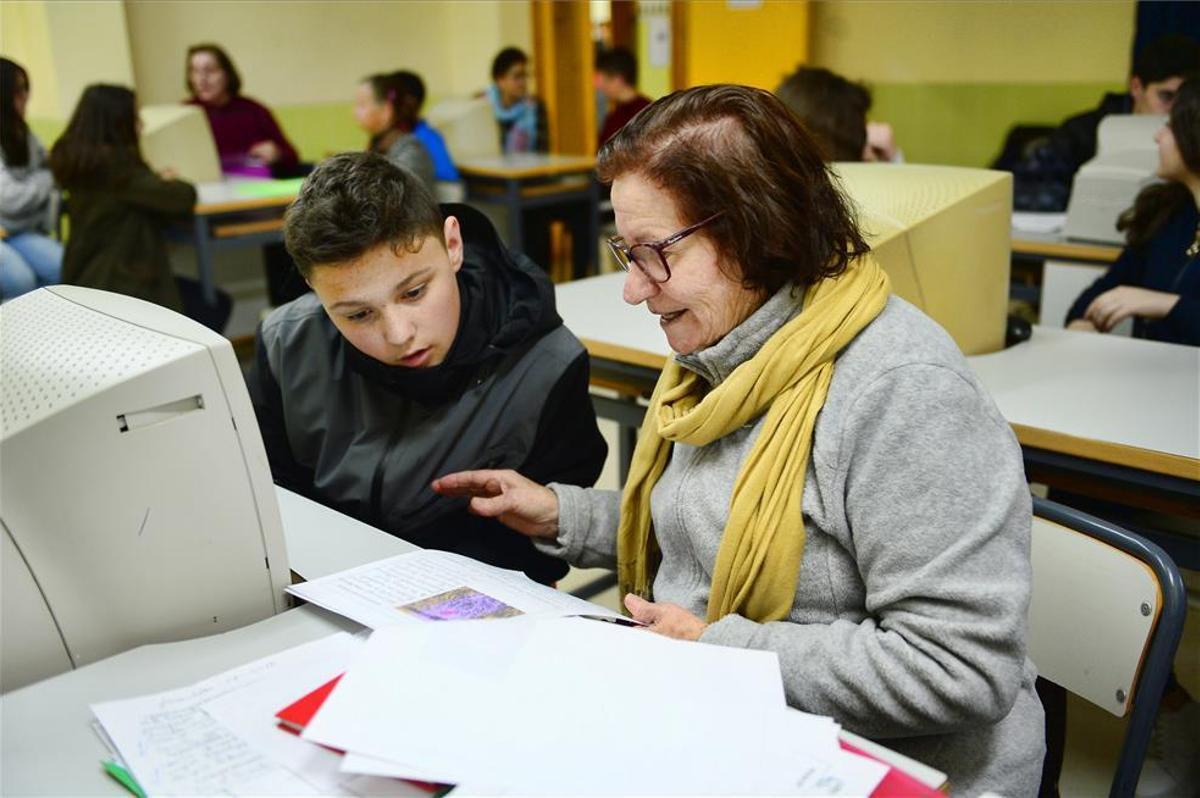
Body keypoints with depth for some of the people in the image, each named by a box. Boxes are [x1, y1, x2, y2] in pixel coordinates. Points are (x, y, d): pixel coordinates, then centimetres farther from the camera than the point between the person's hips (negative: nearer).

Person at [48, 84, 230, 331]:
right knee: (216, 305, 6)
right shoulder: (116, 163, -22)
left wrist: (158, 181, 3)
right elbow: (184, 197, -20)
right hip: (122, 286, -9)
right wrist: (171, 183, 0)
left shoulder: (74, 160, 5)